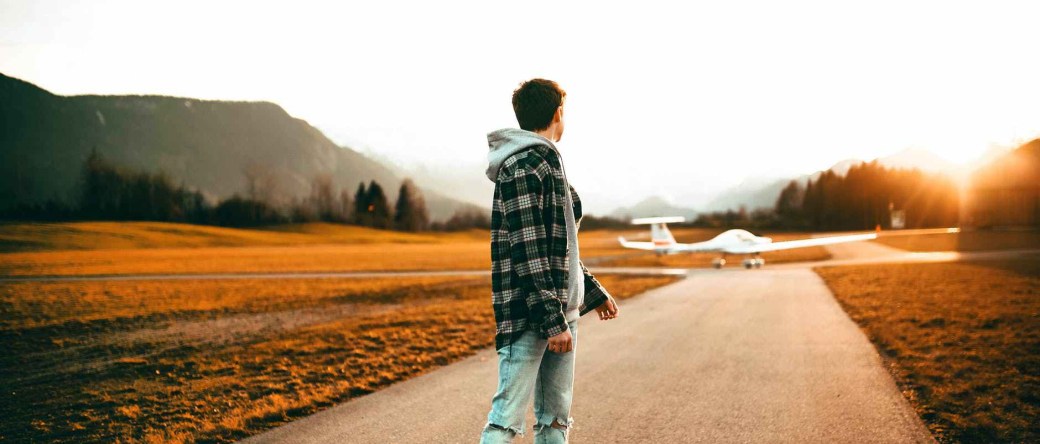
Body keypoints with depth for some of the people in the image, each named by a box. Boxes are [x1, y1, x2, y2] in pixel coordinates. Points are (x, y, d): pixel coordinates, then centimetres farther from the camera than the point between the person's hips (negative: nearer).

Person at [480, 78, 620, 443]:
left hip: (562, 311, 10)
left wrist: (593, 292, 29)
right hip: (527, 316, -10)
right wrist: (552, 320, -21)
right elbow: (527, 252, -19)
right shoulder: (522, 168, -12)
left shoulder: (549, 164, 18)